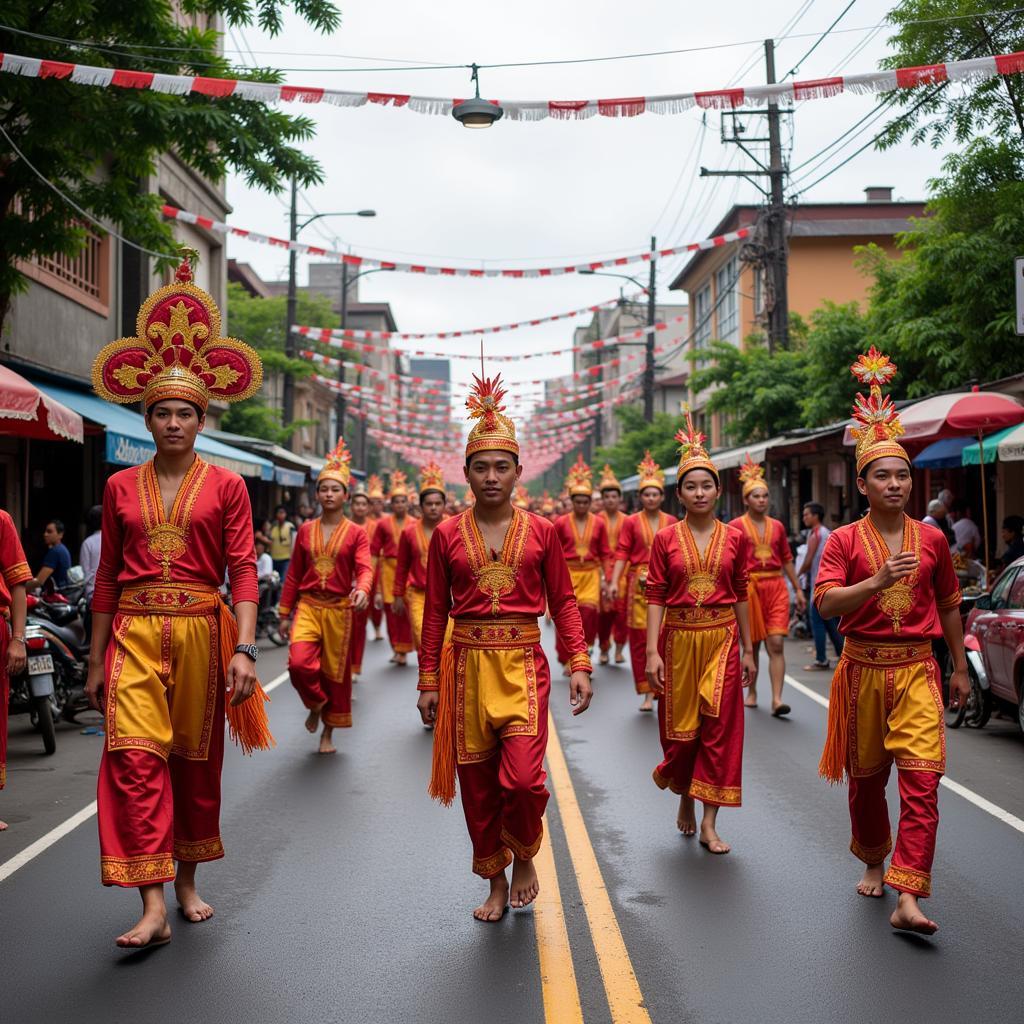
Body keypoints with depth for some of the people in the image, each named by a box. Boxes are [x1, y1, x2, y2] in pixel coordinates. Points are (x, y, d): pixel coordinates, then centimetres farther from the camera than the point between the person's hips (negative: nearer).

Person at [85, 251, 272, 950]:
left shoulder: (225, 486, 2)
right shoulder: (121, 487, 8)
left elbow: (244, 570, -4)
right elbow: (108, 577, 11)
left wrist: (244, 648, -15)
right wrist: (97, 660, 10)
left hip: (201, 630, -1)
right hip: (135, 633, 1)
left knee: (196, 759, 9)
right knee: (134, 757, -13)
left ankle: (188, 881, 27)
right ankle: (153, 906, -11)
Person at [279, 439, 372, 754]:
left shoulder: (356, 533, -1)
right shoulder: (305, 530, 6)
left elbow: (365, 568, -15)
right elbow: (293, 574, 8)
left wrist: (362, 590, -37)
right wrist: (285, 613, 7)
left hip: (338, 609, -1)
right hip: (307, 606, 1)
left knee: (335, 670, 6)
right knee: (299, 663, -19)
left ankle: (328, 733, 24)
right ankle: (315, 704, 13)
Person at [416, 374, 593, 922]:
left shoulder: (540, 531, 2)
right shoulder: (447, 534, 3)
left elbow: (563, 602, 5)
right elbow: (435, 611, 6)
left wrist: (579, 664, -3)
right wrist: (428, 681, 5)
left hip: (522, 665, -1)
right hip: (467, 665, 1)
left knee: (523, 780, -13)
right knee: (478, 785, 8)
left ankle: (524, 854, 19)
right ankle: (496, 882, 27)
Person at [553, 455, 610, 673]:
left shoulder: (599, 523, 3)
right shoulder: (561, 523, 0)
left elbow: (604, 554, 7)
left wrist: (603, 580, 3)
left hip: (591, 574, 1)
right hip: (567, 574, -1)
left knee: (589, 612, -12)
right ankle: (567, 659, 12)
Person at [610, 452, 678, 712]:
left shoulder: (671, 522, 7)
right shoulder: (631, 522, 3)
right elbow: (622, 553, 0)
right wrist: (614, 581, -10)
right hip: (639, 583, -1)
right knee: (641, 638, 0)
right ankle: (648, 693, 7)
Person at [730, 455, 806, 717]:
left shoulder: (777, 526, 10)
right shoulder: (736, 526, -1)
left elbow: (787, 559, 16)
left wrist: (798, 589, 14)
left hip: (776, 586, 2)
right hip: (749, 586, -2)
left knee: (777, 644, -7)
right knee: (752, 644, 8)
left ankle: (777, 699, -10)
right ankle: (752, 692, 26)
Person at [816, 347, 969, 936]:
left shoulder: (931, 538, 5)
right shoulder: (845, 540, -1)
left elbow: (949, 605, 14)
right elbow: (826, 602, -15)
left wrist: (960, 668, 17)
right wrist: (877, 581, -30)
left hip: (917, 668, 0)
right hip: (863, 667, 0)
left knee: (922, 778, -13)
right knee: (866, 777, 13)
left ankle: (908, 898, -14)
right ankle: (874, 864, 37)